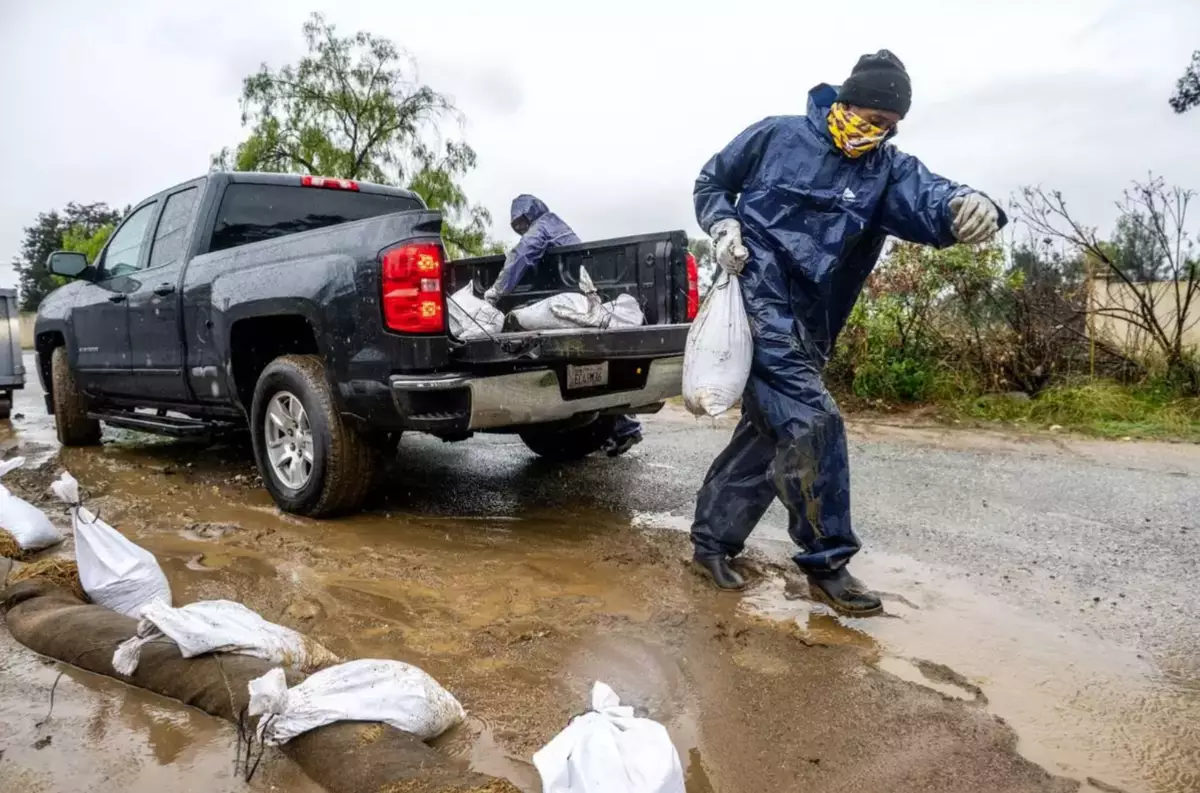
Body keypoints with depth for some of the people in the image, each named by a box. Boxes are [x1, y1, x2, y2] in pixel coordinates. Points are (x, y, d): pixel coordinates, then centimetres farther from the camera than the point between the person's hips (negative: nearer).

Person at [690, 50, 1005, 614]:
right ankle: (826, 560, -4)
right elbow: (711, 182, 11)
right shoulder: (776, 136, 0)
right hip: (759, 299, -5)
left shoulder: (888, 169, 5)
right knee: (812, 422, -16)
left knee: (769, 430, 9)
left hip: (808, 326, 6)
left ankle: (712, 538, 24)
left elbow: (927, 199, -16)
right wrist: (723, 226, -9)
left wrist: (966, 207, -40)